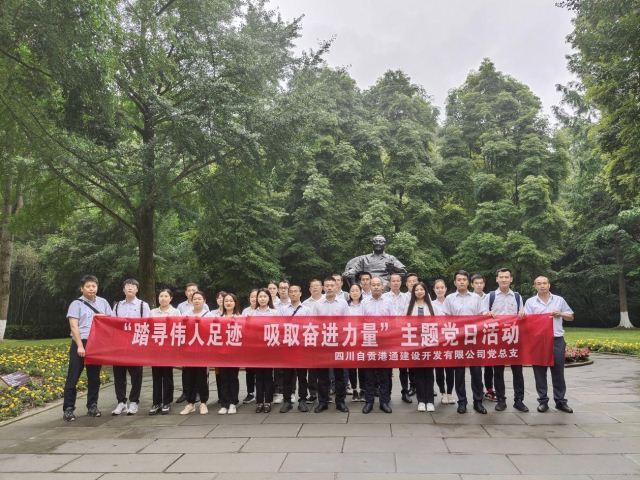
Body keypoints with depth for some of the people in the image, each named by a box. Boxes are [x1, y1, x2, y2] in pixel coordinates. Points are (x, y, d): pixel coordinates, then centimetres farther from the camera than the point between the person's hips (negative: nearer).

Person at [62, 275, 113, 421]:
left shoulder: (103, 302, 10)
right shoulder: (76, 304, -1)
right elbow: (73, 326, -8)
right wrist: (80, 345, -16)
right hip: (80, 343, -3)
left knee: (94, 377, 10)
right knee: (73, 377, -2)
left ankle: (92, 406, 20)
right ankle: (68, 409, 5)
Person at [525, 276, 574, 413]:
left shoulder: (559, 300, 11)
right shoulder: (530, 302, 6)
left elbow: (571, 317, 15)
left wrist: (561, 314, -3)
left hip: (557, 340, 1)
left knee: (558, 372, 6)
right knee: (540, 372, 3)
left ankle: (560, 401, 16)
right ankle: (543, 401, 11)